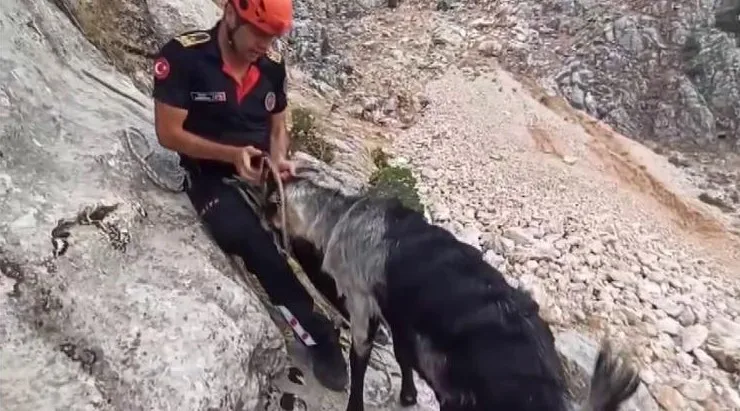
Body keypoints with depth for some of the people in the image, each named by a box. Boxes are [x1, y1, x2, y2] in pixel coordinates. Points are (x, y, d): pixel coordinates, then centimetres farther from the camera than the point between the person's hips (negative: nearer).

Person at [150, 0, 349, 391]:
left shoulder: (272, 64, 1)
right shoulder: (182, 55, -13)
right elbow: (169, 133, -13)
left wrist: (279, 161, -9)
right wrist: (232, 154, -25)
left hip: (263, 167, 5)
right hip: (211, 173, -4)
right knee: (254, 242, -29)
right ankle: (318, 334, -17)